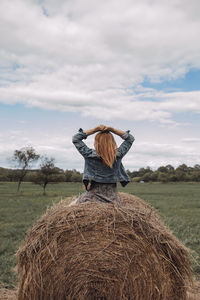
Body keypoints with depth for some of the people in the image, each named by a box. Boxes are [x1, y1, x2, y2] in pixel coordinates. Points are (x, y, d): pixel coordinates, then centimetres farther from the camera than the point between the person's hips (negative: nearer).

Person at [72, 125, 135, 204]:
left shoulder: (90, 155, -11)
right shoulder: (118, 155, -6)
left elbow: (75, 138, 2)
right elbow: (130, 138, 9)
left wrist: (95, 129, -1)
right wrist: (111, 129, 2)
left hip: (92, 198, -2)